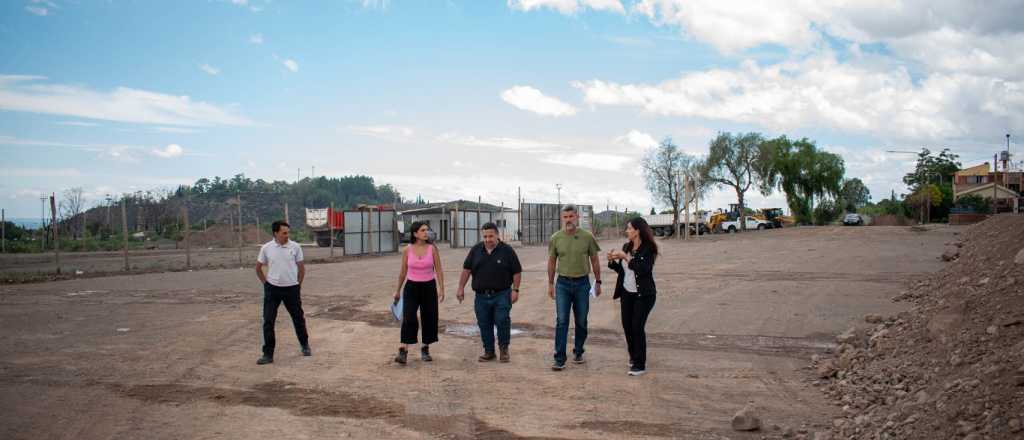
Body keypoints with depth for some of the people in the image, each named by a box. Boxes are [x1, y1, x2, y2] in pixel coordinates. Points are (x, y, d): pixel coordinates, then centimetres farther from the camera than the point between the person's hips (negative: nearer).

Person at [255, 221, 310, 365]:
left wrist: (298, 285, 5)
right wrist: (266, 283, 4)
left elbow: (301, 268, 4)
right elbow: (258, 268, 8)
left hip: (292, 288, 0)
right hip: (272, 289, 0)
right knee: (268, 321, -2)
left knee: (298, 318, 11)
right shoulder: (266, 248, -4)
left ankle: (305, 345, 32)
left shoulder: (295, 247, -5)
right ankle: (268, 354, 6)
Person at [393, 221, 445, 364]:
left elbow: (439, 271, -1)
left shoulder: (432, 248, -4)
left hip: (429, 287, 1)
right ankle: (403, 352, -11)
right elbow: (403, 272, 8)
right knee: (409, 318, -12)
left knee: (429, 319, 7)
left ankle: (425, 350, 23)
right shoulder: (407, 250, -3)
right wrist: (398, 290, 13)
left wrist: (441, 289, -8)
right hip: (411, 287, -1)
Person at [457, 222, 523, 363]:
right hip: (481, 295, 3)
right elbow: (466, 269, 9)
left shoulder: (507, 250, -2)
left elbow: (517, 272, 0)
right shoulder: (476, 250, 6)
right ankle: (489, 352, 19)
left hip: (502, 294, -3)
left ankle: (504, 348, 9)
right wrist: (461, 288, 5)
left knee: (502, 321, -11)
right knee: (484, 325, 6)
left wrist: (515, 290, -6)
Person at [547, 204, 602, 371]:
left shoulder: (587, 237, -3)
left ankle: (578, 352, 28)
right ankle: (559, 359, -4)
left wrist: (598, 282, 6)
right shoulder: (556, 238, -1)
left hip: (582, 283, 0)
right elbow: (551, 262, 8)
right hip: (563, 283, 0)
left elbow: (595, 260, 5)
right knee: (561, 321, -5)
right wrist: (550, 284, 9)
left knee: (581, 322, 10)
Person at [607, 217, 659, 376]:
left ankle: (640, 365, 0)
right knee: (627, 326, 9)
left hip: (643, 295, -6)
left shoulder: (648, 248, -13)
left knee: (637, 327, -9)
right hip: (626, 293, 6)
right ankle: (633, 357, 30)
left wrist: (626, 257, -26)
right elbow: (621, 270, 13)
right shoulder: (626, 247, 6)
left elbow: (644, 269, -26)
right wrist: (612, 261, -6)